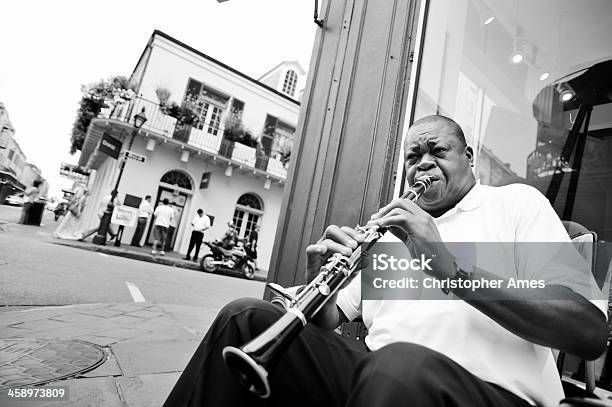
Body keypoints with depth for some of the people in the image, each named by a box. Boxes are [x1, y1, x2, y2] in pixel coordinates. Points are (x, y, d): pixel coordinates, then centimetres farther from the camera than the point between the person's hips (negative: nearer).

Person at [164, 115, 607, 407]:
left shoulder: (517, 202, 7)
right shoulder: (389, 230, 18)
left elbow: (591, 333, -7)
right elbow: (328, 321, 15)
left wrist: (452, 270, -20)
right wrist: (320, 278, -8)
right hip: (377, 371, 4)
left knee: (401, 364, -38)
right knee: (245, 318, -10)